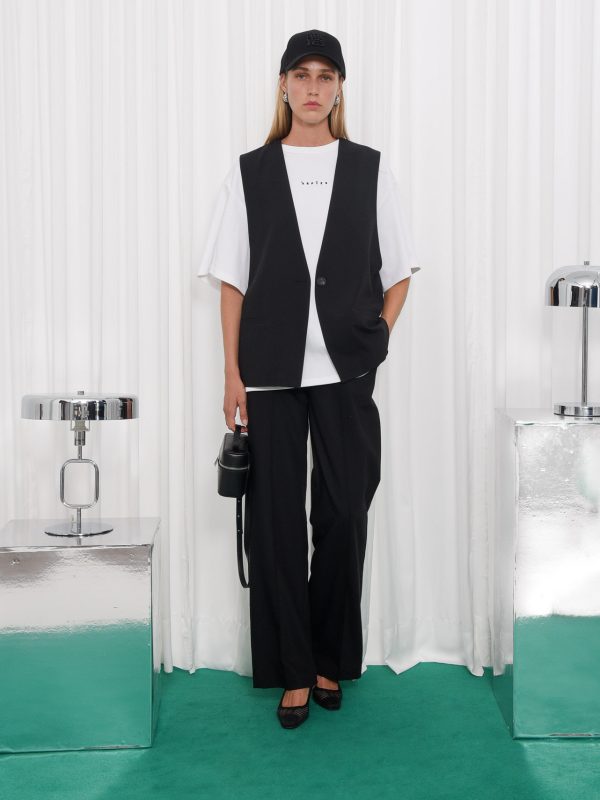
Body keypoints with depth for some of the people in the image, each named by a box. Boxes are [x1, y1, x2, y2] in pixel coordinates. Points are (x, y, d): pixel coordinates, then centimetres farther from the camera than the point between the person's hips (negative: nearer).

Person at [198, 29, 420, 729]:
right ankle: (293, 671, 16)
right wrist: (233, 375, -1)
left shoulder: (370, 170, 6)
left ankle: (330, 660, 23)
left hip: (346, 372, 0)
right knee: (276, 520, 3)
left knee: (343, 517, 5)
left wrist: (377, 340, -2)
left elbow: (399, 271, 10)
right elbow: (233, 280, 4)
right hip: (272, 373, 0)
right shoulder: (250, 173, 5)